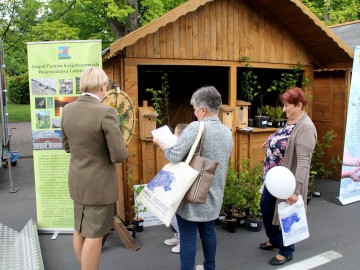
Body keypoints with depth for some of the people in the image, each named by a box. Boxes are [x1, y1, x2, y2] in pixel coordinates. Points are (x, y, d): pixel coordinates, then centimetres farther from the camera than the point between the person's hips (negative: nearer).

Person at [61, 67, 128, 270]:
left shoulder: (68, 109, -2)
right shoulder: (106, 112, -23)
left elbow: (67, 146, 10)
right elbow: (120, 155, -22)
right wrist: (121, 151, 0)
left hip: (77, 181, 7)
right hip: (99, 184, -7)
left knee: (80, 229, 22)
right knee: (94, 235, 7)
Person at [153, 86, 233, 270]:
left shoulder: (195, 128, -20)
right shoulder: (227, 132, 4)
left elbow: (174, 156, -24)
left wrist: (160, 144, -5)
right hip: (213, 194, 7)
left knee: (188, 237, 5)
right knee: (208, 231, 21)